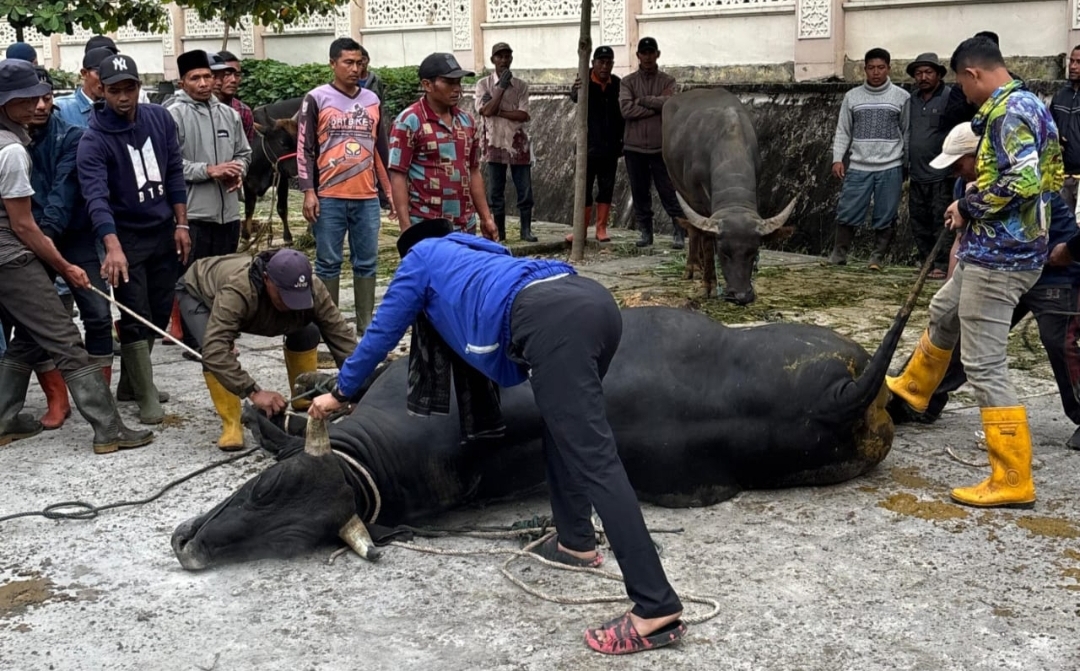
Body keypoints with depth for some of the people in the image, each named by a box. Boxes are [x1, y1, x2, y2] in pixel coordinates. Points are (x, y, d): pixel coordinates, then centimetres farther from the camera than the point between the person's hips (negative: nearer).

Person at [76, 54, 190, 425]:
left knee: (160, 313, 12)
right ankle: (147, 396, 5)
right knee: (136, 318, -5)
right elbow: (96, 196, -28)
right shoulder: (93, 140, -16)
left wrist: (180, 223, 3)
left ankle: (130, 380, 29)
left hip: (164, 232, 5)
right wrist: (113, 247, -41)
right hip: (126, 238, -5)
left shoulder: (160, 119, -1)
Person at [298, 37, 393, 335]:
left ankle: (366, 323, 14)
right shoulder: (317, 99, 0)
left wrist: (390, 188, 13)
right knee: (328, 262, 3)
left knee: (367, 262, 7)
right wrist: (308, 191, -9)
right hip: (329, 197, -3)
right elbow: (305, 149, -2)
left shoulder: (372, 100, 12)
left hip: (367, 197, 4)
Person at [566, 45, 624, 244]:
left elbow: (622, 113, 7)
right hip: (589, 146, -3)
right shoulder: (586, 82, -7)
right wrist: (575, 91, -53)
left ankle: (601, 229, 14)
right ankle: (581, 229, 7)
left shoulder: (617, 84, 3)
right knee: (584, 189, 0)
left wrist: (622, 140, 3)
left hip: (610, 147, 3)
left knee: (607, 189, 6)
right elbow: (576, 97, -29)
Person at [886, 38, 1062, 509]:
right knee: (944, 313, 31)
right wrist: (974, 209, 7)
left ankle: (1013, 481, -2)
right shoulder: (1028, 106, 14)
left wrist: (967, 207, -14)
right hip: (994, 252, 11)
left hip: (998, 257, -11)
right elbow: (1041, 178, 16)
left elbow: (1021, 181, -29)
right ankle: (911, 389, 54)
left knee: (984, 366, -7)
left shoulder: (1010, 111, -17)